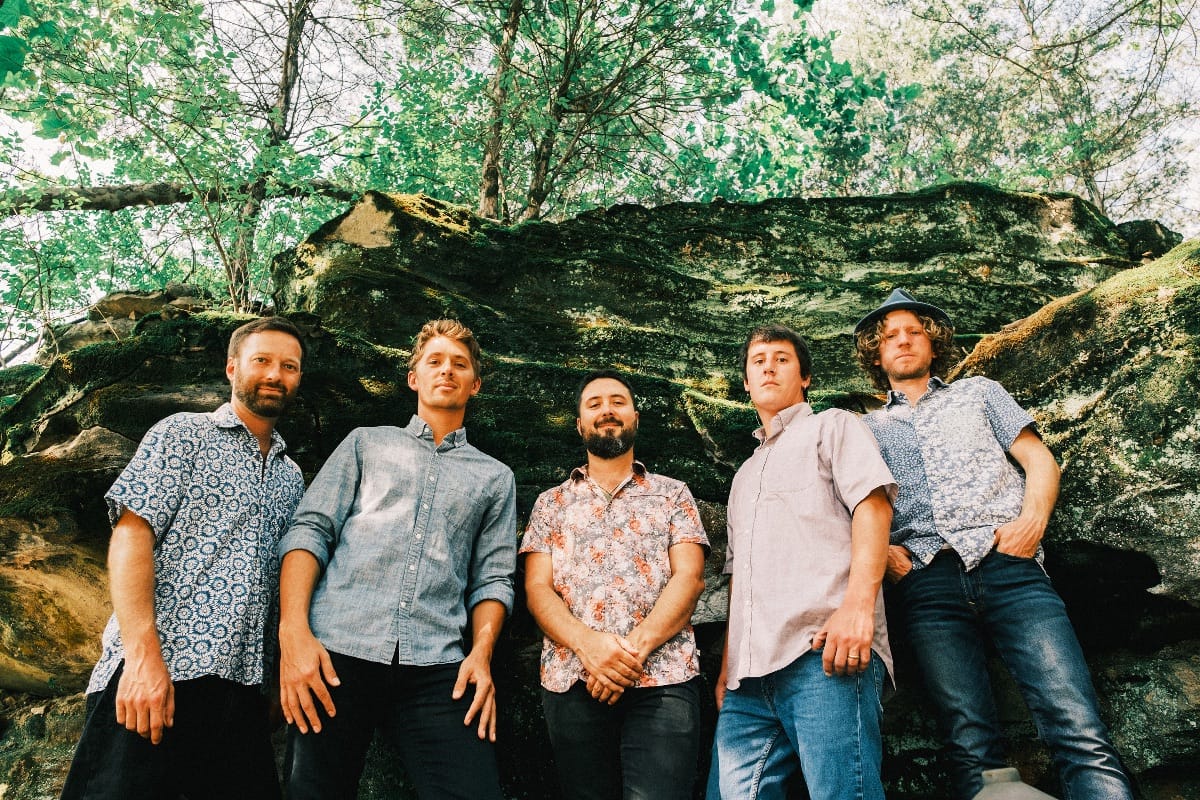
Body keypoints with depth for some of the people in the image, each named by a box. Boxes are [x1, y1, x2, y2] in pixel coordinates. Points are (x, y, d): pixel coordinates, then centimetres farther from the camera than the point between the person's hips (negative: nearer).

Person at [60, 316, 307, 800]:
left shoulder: (291, 477, 19)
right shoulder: (183, 435, 3)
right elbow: (131, 535, -7)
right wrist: (143, 655, -17)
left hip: (240, 685, 5)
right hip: (150, 674, -5)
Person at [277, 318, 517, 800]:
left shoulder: (494, 477, 20)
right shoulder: (367, 443, 17)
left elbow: (492, 577, 13)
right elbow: (309, 529, 6)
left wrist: (482, 653, -6)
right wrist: (293, 631, -8)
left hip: (437, 669, 0)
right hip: (336, 652, 0)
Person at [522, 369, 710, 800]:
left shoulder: (673, 494, 14)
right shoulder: (551, 503, 17)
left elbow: (689, 578, 1)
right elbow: (537, 588, 6)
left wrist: (635, 648, -14)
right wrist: (586, 642, -14)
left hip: (663, 679, -1)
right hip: (571, 681, 2)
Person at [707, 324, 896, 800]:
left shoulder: (832, 426, 14)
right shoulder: (745, 475, 33)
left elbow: (873, 505, -3)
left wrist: (858, 603, -19)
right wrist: (728, 663, 18)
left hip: (825, 649, -6)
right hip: (751, 672, 6)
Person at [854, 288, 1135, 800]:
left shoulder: (979, 392, 26)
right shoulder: (867, 429, 25)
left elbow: (1039, 460, 16)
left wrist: (1032, 519, -4)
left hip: (1007, 565, 0)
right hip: (926, 580, 0)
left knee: (1080, 729, -17)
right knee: (971, 747, -12)